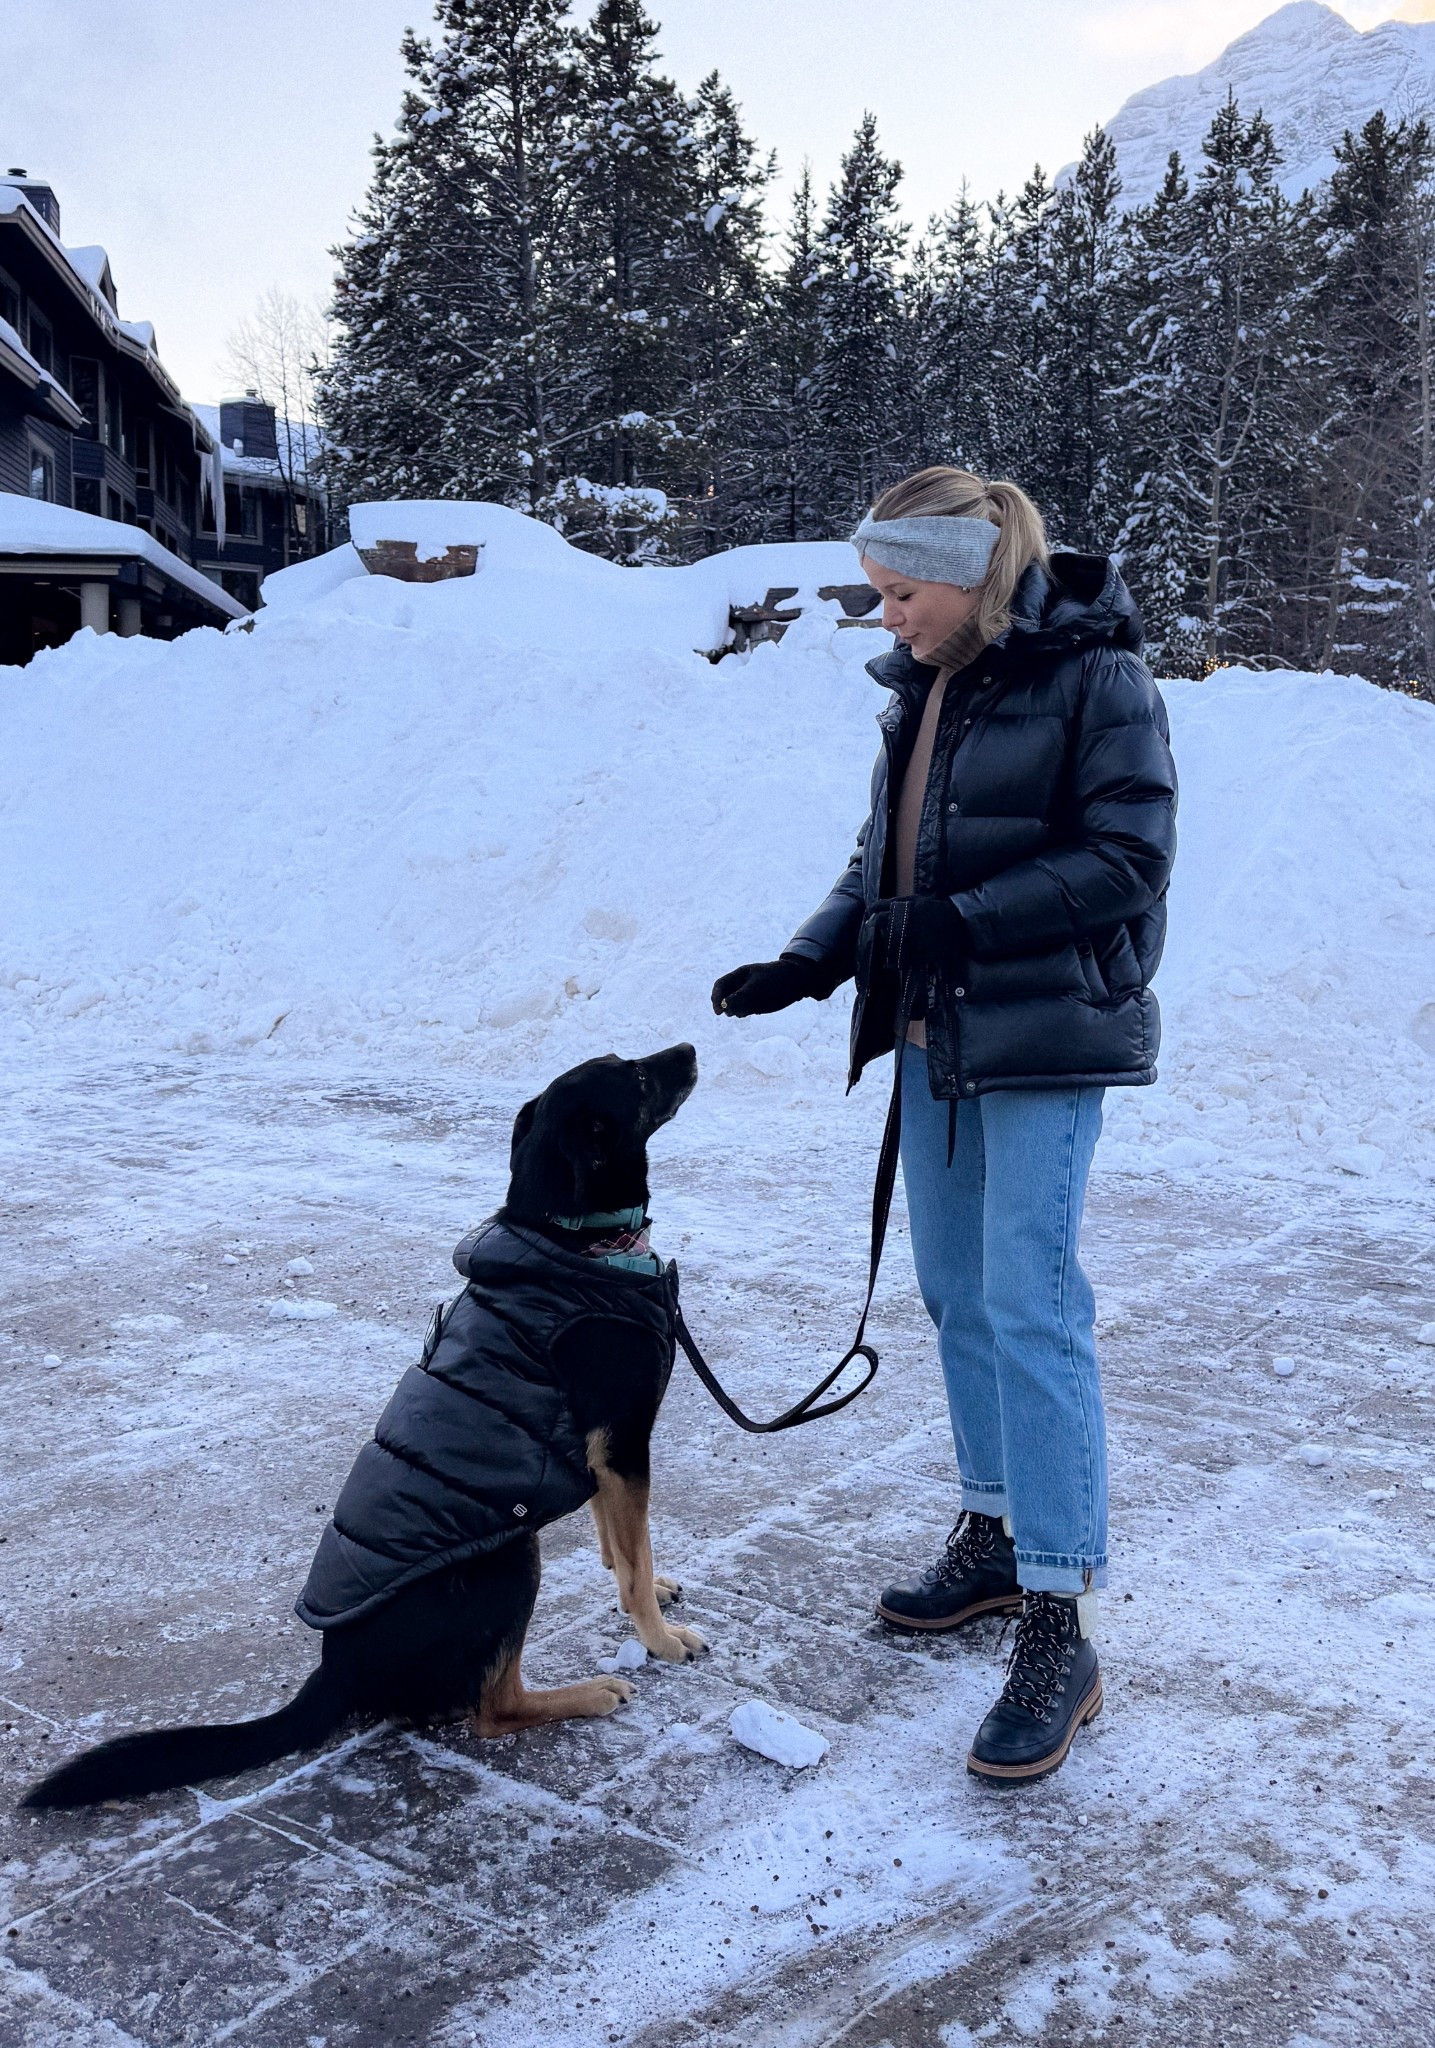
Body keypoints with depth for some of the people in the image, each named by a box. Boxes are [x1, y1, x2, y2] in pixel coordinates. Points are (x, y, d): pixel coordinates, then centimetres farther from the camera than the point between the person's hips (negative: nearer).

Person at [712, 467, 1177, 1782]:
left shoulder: (1092, 675, -11)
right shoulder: (923, 689, 11)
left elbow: (1128, 858, -16)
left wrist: (965, 922, -21)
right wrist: (805, 964, 2)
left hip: (1046, 1042, -8)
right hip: (934, 1035, 8)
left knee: (1031, 1306, -11)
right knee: (957, 1294, 14)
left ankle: (1060, 1630, -4)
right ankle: (995, 1540, 30)